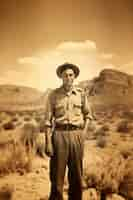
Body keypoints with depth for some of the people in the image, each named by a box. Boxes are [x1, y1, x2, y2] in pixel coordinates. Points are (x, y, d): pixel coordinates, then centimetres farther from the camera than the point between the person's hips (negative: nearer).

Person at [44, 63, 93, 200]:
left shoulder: (81, 93, 5)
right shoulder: (54, 94, 0)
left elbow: (88, 114, 16)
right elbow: (48, 120, -1)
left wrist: (84, 132, 4)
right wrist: (48, 142, -7)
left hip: (76, 135, 2)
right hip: (59, 135, -2)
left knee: (76, 174, 10)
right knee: (57, 174, 1)